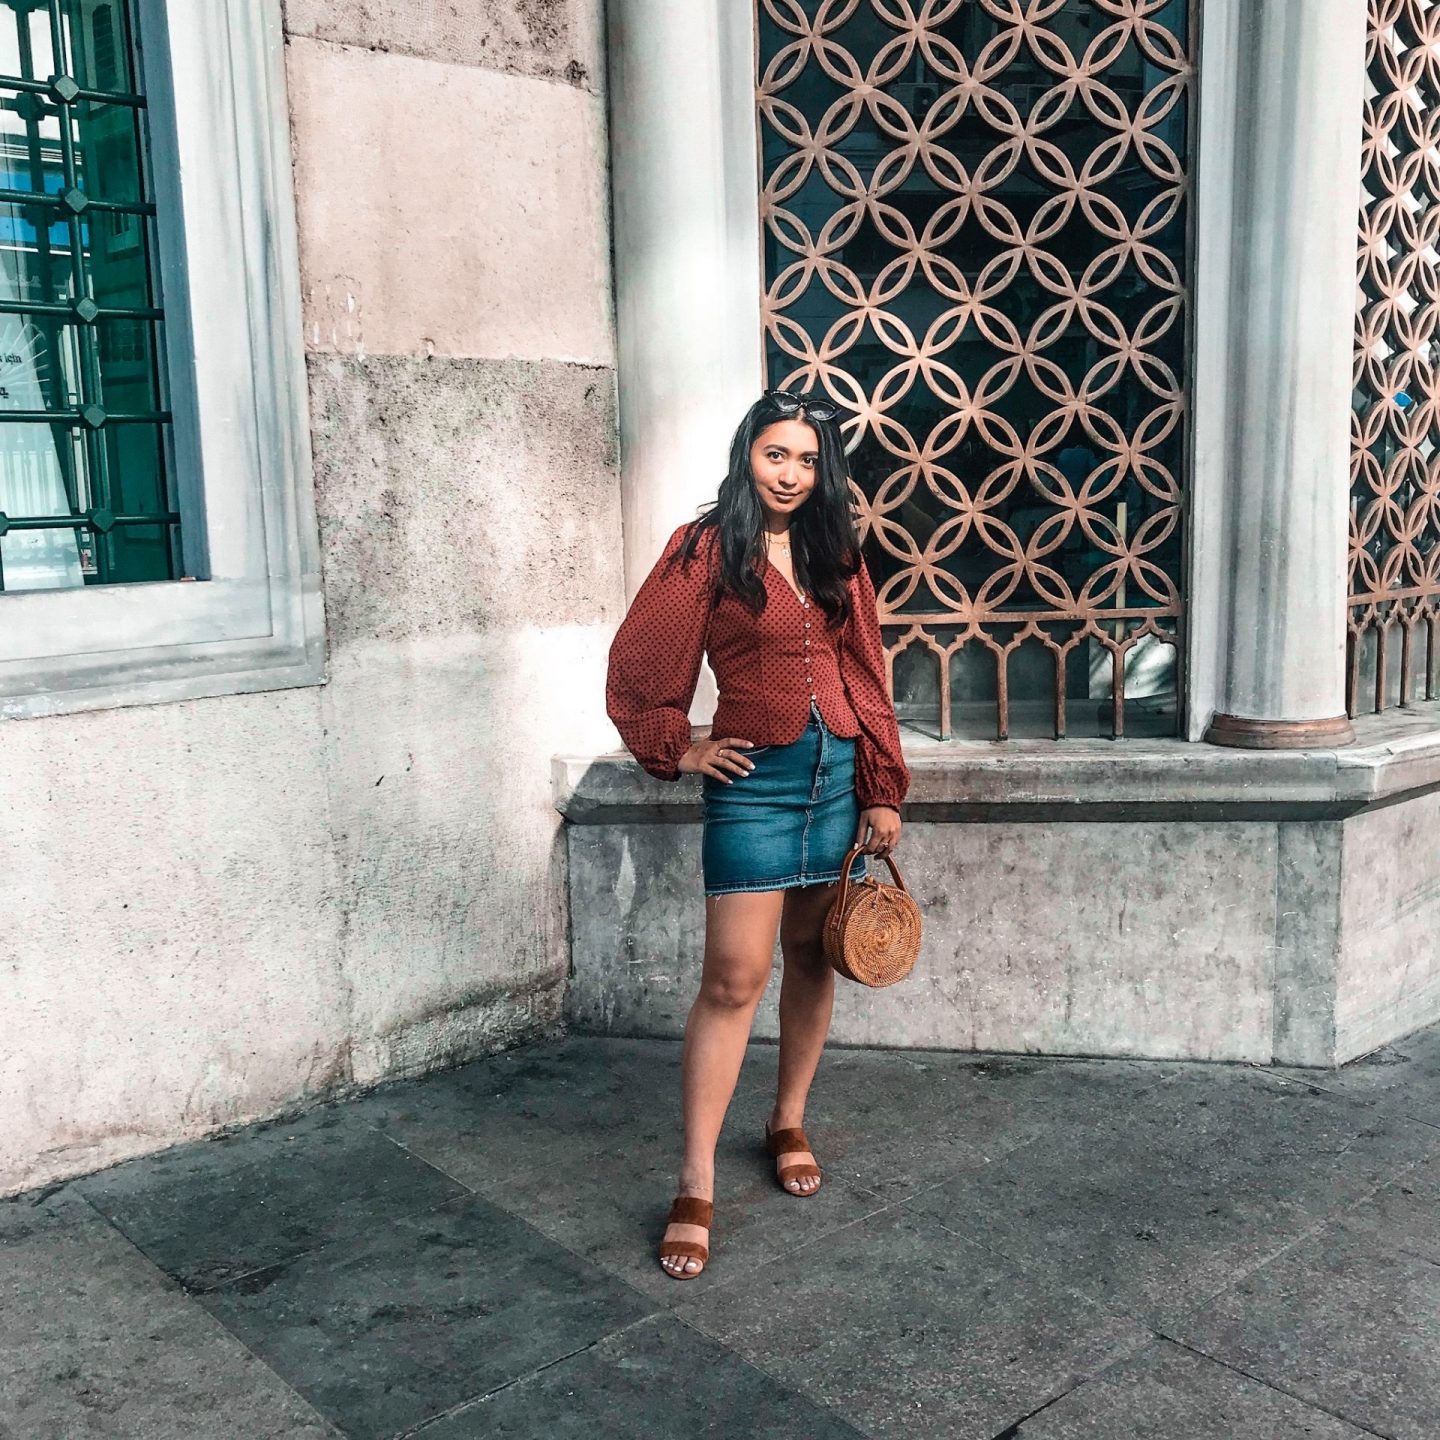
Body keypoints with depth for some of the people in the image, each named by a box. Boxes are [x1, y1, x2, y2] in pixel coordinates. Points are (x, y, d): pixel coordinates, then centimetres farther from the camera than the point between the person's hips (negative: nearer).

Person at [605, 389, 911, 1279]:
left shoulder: (836, 554, 9)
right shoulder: (705, 550, -2)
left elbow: (867, 677, 8)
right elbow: (637, 667, 1)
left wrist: (884, 792, 5)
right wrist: (680, 749, -1)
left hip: (838, 773, 5)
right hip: (754, 780, -4)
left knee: (813, 957, 12)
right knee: (735, 978, -6)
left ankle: (790, 1122, 32)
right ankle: (697, 1185, 1)